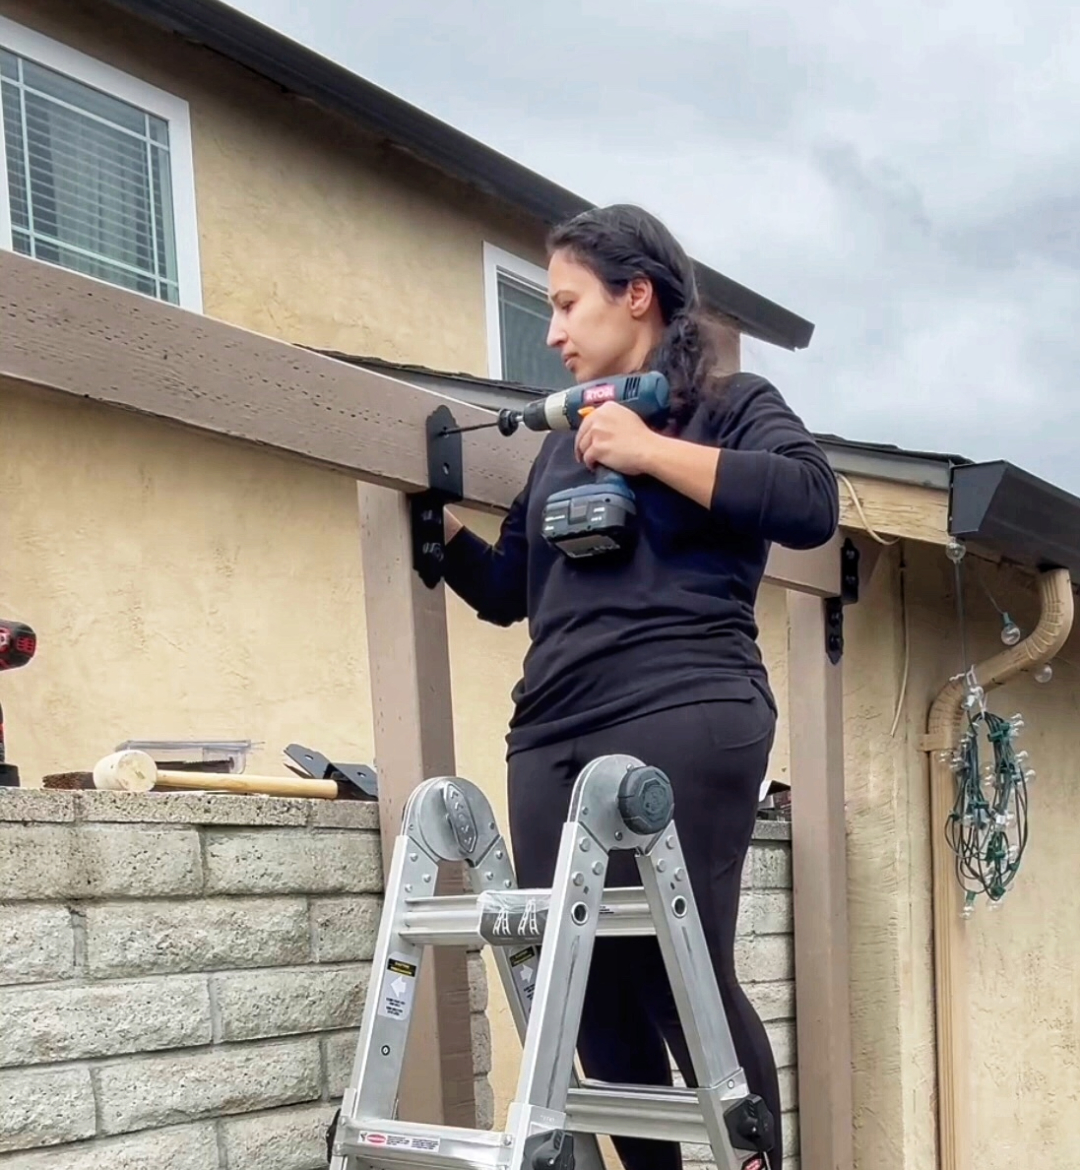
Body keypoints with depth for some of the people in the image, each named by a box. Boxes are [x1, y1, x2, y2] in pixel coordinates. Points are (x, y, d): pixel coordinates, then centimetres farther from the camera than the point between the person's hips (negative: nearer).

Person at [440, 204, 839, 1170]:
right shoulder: (563, 442, 25)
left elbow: (812, 502, -12)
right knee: (594, 997, 1)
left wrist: (650, 451, -12)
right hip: (551, 738, 6)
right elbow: (505, 590, 29)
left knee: (683, 978, -11)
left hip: (683, 719, -6)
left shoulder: (729, 405, 7)